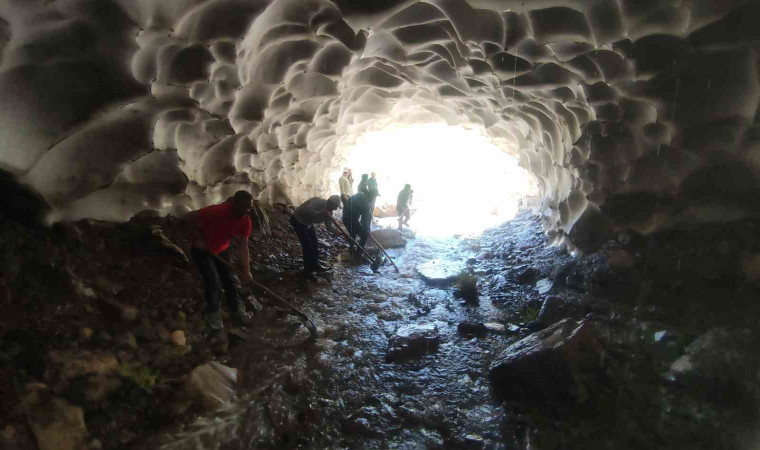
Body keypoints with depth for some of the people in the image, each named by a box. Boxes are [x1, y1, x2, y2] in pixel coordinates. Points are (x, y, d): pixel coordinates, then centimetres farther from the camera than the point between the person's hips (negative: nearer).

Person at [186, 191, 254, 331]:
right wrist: (198, 239, -24)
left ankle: (236, 309, 25)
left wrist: (246, 270, -28)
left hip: (221, 250, 5)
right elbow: (189, 217, -26)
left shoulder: (245, 221, -21)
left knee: (229, 279, 7)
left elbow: (243, 246, -21)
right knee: (213, 280, -11)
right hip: (202, 249, -5)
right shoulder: (216, 211, -37)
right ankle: (213, 313, 8)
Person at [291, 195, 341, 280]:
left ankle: (315, 264, 32)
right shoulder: (318, 202, -31)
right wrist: (319, 213, -52)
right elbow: (306, 210, -45)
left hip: (308, 222, 9)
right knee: (307, 246, -9)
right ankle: (307, 271, 1)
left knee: (315, 243, 13)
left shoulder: (329, 211, -6)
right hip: (298, 221, -9)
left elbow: (329, 227, -3)